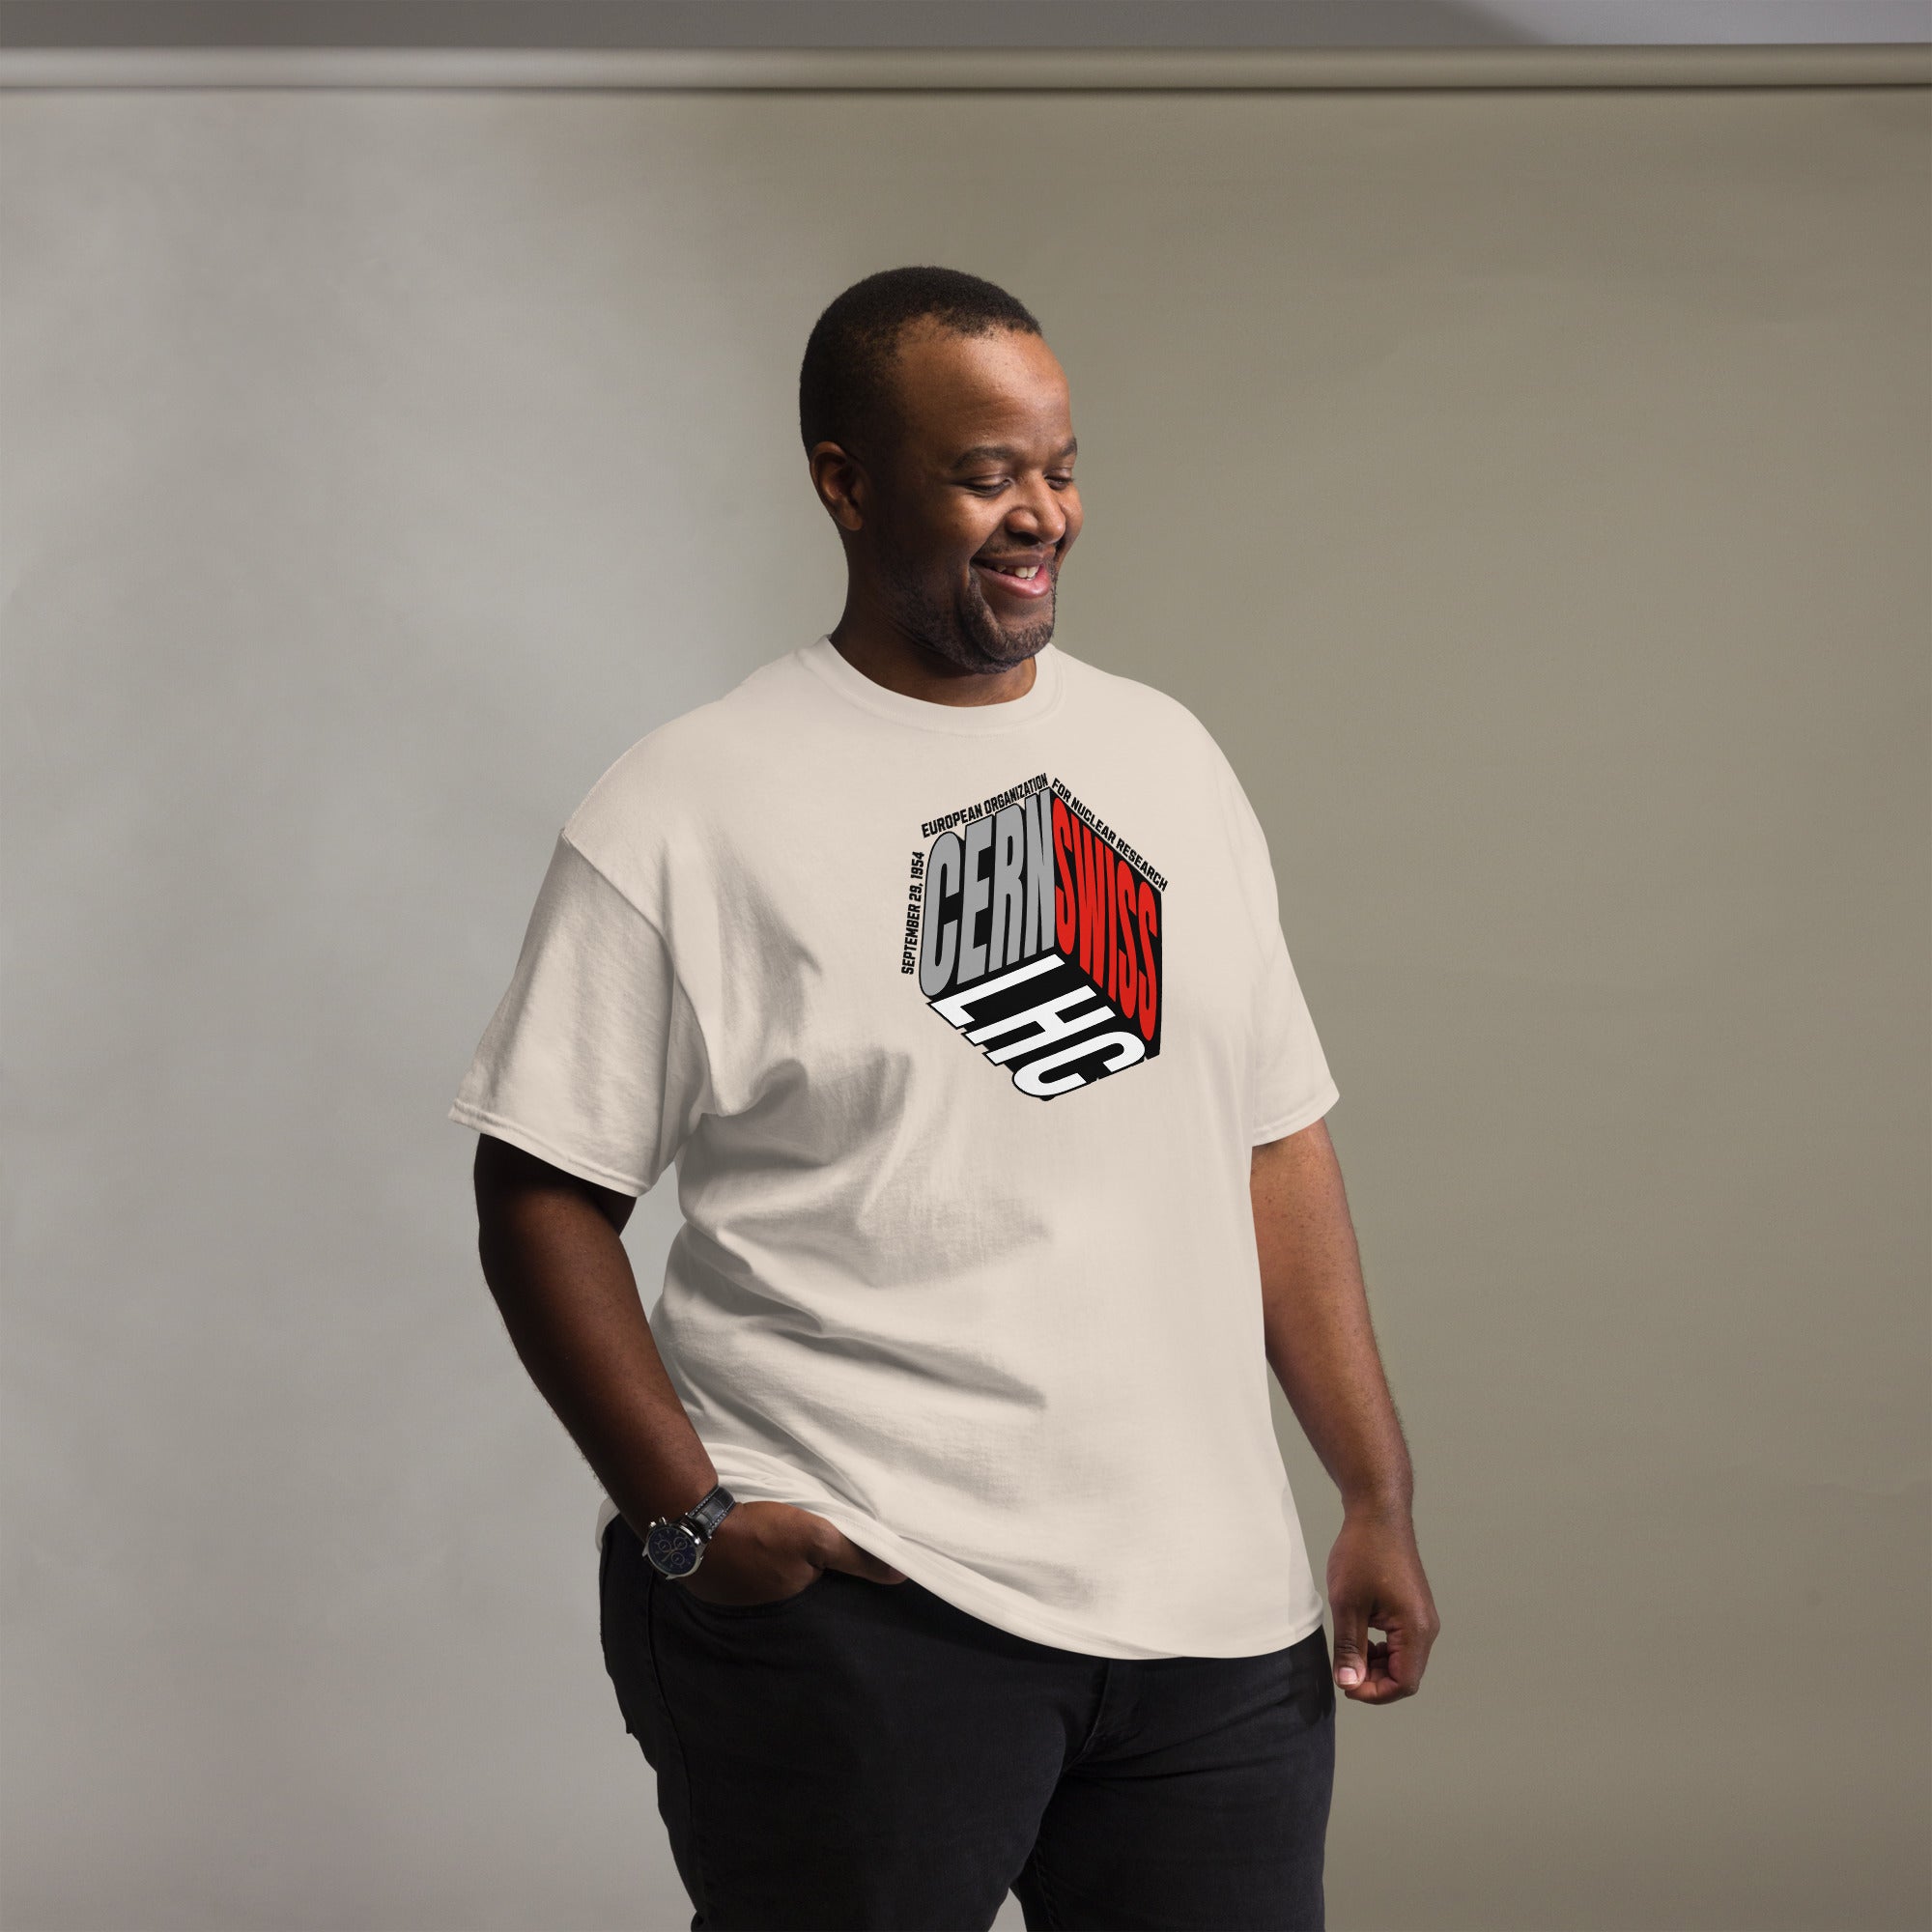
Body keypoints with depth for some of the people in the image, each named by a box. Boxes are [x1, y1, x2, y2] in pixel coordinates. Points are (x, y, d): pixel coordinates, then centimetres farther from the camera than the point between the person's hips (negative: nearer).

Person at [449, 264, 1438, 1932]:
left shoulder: (1168, 758, 13)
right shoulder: (691, 813, -4)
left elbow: (1276, 1145, 14)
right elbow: (542, 1199, -5)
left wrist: (1379, 1498, 8)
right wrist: (689, 1520, -13)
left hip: (1214, 1607, 5)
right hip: (854, 1611, -5)